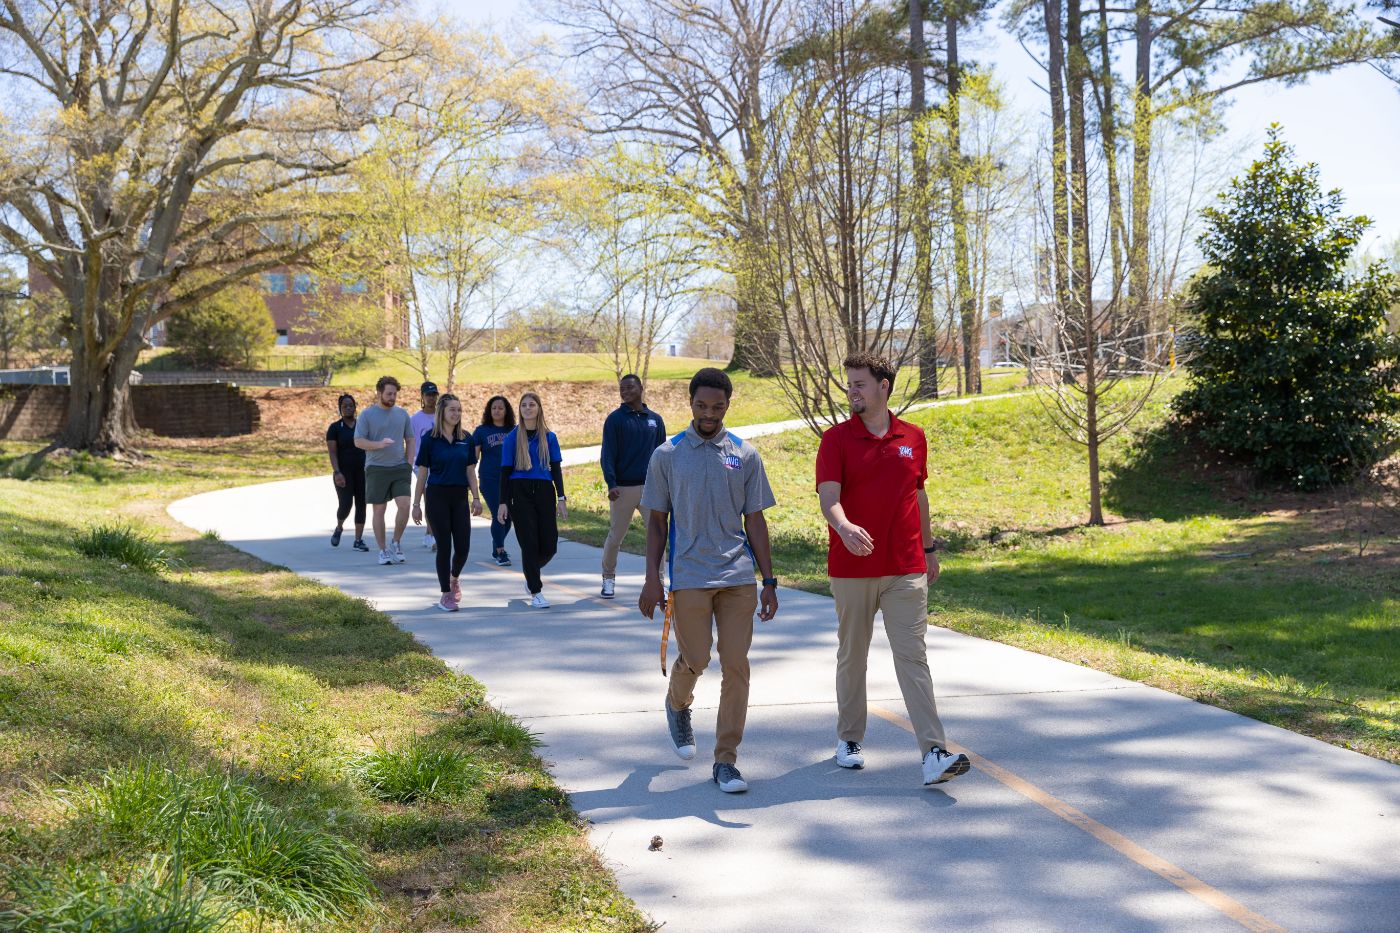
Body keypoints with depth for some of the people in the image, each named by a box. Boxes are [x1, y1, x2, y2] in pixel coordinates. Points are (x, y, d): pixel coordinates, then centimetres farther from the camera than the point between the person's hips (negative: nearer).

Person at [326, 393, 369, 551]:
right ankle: (338, 528, 21)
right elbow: (332, 452, -6)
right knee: (345, 504, -10)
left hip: (362, 471, 3)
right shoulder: (335, 428, 0)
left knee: (361, 504, 0)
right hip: (344, 473, -3)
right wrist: (337, 472, -17)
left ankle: (358, 540, 6)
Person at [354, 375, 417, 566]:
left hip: (400, 468, 2)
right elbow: (358, 441, -4)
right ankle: (383, 550, 11)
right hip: (376, 469, -2)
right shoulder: (367, 415, 0)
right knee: (379, 510, 3)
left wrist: (409, 464, 4)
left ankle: (396, 543, 8)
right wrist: (379, 444, -20)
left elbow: (411, 440, 15)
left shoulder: (402, 414, 11)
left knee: (404, 505, -11)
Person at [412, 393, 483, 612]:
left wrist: (476, 498, 2)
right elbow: (422, 473, -1)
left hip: (460, 497, 3)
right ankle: (446, 595, 8)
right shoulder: (430, 438, -4)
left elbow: (470, 471, 10)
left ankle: (454, 578, 32)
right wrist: (416, 504, -2)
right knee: (444, 546, -3)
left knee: (463, 546, 0)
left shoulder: (466, 439, 6)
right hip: (437, 496, -3)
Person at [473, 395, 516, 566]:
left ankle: (496, 548, 27)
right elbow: (474, 456, 2)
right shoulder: (481, 431, 2)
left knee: (507, 516, 6)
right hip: (490, 480, -3)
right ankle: (500, 552, 2)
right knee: (498, 515, -10)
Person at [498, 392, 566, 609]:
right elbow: (505, 471, 2)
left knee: (549, 545, 1)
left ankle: (532, 573, 32)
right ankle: (536, 592, 5)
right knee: (529, 543, -5)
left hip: (544, 491, 2)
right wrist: (503, 502, -3)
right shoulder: (512, 437, 2)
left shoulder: (549, 437, 7)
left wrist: (561, 498, 0)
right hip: (520, 492, -2)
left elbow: (556, 468, 8)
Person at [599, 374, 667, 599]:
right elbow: (608, 454, -5)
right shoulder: (615, 419, -1)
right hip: (623, 488, -2)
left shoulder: (655, 420, 10)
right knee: (615, 536, 6)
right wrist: (611, 484, -16)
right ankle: (608, 579, 23)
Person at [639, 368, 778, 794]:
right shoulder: (667, 455, 3)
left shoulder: (746, 455, 6)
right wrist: (652, 579, -1)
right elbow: (657, 521, 6)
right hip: (689, 577, -1)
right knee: (695, 659, 1)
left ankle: (726, 760, 8)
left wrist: (769, 581, 5)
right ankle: (678, 704, 37)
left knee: (736, 666, -1)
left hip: (739, 577, 1)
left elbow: (755, 520, 8)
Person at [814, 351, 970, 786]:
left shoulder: (913, 438, 7)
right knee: (852, 655, 12)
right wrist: (844, 526, -35)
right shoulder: (837, 439, -2)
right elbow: (829, 496, -15)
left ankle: (935, 755, -11)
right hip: (851, 568, -1)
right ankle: (849, 738, 28)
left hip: (906, 570, 1)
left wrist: (929, 549, 20)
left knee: (913, 658, -5)